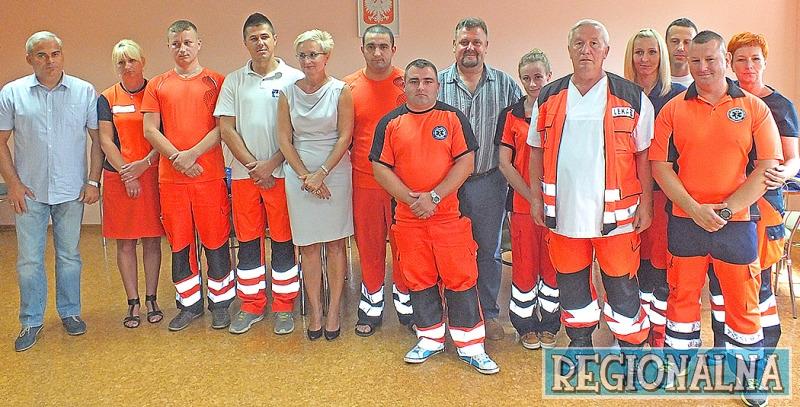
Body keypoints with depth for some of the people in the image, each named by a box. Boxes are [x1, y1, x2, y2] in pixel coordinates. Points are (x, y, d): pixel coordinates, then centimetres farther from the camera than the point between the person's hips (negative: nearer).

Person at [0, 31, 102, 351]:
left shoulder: (84, 92, 1)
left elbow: (97, 138, 3)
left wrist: (93, 181, -3)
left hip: (71, 191, 0)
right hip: (29, 192, 0)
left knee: (69, 255, 11)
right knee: (29, 259, 5)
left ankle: (70, 312, 26)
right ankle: (31, 321, 18)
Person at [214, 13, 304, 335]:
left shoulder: (294, 79, 0)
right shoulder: (234, 81, 8)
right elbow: (226, 129, 4)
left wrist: (271, 164, -10)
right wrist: (252, 165, -5)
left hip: (282, 172, -2)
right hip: (245, 173, 3)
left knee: (283, 240, 4)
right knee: (248, 241, 8)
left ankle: (284, 307, 16)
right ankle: (251, 306, 21)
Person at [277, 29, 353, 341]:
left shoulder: (340, 91, -2)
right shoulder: (289, 93, 5)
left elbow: (345, 137, -6)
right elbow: (284, 138, 3)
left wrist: (321, 173, -13)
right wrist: (305, 176, -6)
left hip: (335, 172, -2)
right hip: (299, 174, 2)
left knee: (335, 244, 3)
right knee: (308, 246, 5)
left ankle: (334, 311, 12)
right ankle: (315, 312, 15)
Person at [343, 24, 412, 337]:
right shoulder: (348, 86, 2)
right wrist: (353, 158, 2)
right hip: (364, 180, 1)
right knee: (368, 243, 11)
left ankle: (404, 299, 29)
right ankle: (372, 303, 27)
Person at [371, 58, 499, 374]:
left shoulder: (453, 118, 2)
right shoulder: (390, 123, 6)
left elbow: (465, 162, -5)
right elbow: (380, 168, 1)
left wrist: (434, 197, -14)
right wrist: (410, 199, -11)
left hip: (449, 214, -2)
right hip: (408, 217, 2)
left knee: (460, 277, 1)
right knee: (419, 279, 11)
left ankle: (470, 345, 13)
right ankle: (430, 338, 28)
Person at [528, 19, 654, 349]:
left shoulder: (632, 97, -1)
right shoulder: (549, 97, 7)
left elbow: (644, 155, 1)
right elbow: (537, 151, 12)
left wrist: (646, 204, -4)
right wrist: (535, 197, 7)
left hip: (614, 212, -3)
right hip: (564, 210, 3)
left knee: (622, 283, 5)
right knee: (571, 283, 15)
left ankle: (631, 347, 24)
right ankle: (580, 344, 34)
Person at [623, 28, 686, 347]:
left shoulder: (677, 94, 0)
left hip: (666, 191, -2)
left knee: (662, 264, -1)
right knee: (640, 261, 10)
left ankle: (660, 335, 12)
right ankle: (645, 326, 25)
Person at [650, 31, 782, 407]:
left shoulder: (754, 108, 1)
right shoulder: (672, 110, 2)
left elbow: (767, 167, -4)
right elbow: (661, 166, -2)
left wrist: (726, 208, -12)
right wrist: (695, 209, -13)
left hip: (736, 223, 0)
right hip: (685, 221, 1)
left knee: (742, 301, 9)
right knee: (682, 295, 12)